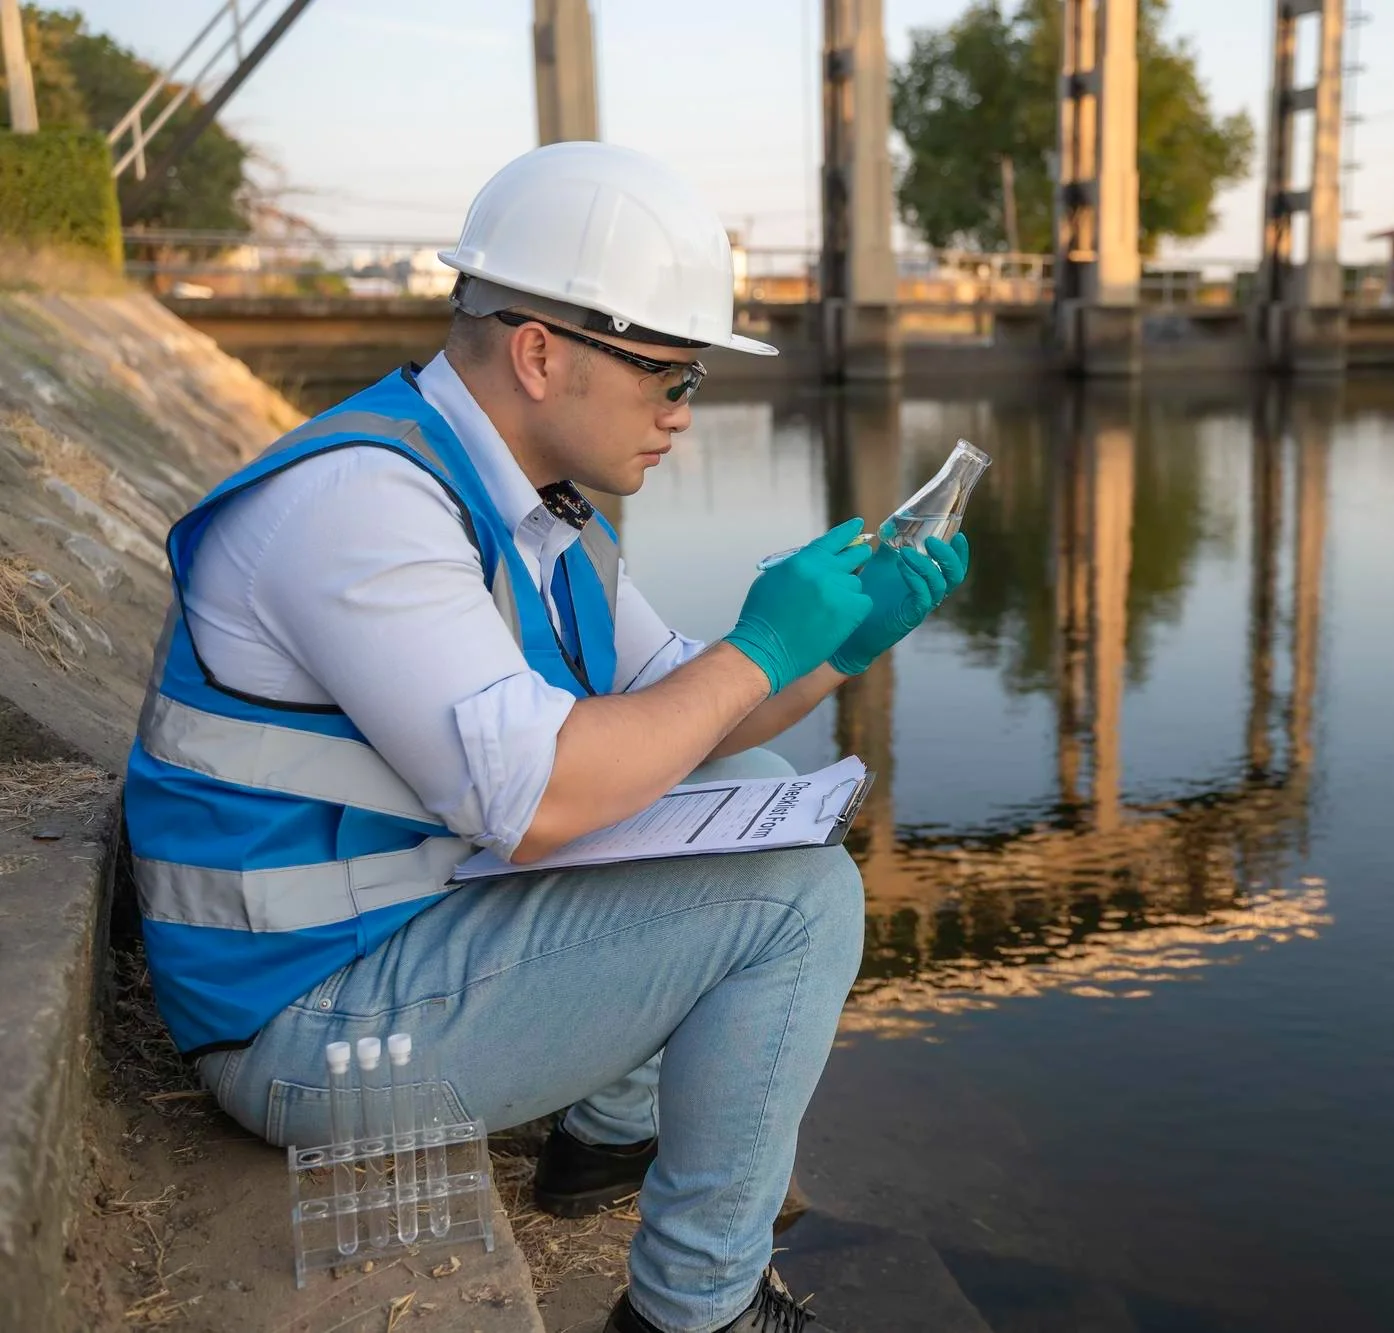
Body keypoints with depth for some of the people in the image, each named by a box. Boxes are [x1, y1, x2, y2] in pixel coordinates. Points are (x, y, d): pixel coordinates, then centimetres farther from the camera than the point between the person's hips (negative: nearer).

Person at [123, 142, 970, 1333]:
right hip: (317, 1020, -9)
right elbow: (536, 800, -32)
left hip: (425, 919, 10)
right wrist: (758, 648, -20)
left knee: (752, 792, 18)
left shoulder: (538, 503, 6)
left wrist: (849, 636, -3)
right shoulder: (360, 499, -24)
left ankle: (616, 1130, 28)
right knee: (800, 895, -16)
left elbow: (678, 724, 11)